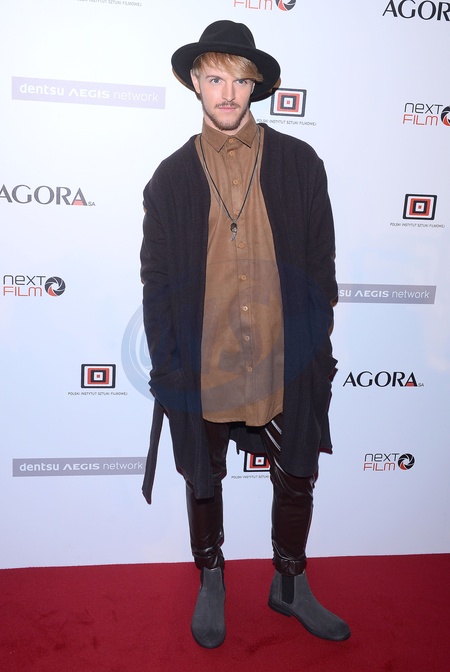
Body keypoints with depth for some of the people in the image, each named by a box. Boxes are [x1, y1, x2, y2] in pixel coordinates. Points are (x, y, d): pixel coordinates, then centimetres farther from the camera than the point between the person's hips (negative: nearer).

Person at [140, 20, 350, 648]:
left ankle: (291, 585, 41)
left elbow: (321, 264, 2)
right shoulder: (172, 177, 0)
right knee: (203, 484, 17)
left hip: (287, 362, 1)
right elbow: (156, 281, 1)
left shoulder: (299, 163, 0)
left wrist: (320, 345, 0)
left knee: (297, 482, 14)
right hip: (202, 367, 0)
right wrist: (164, 364, -3)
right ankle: (211, 584, 43)